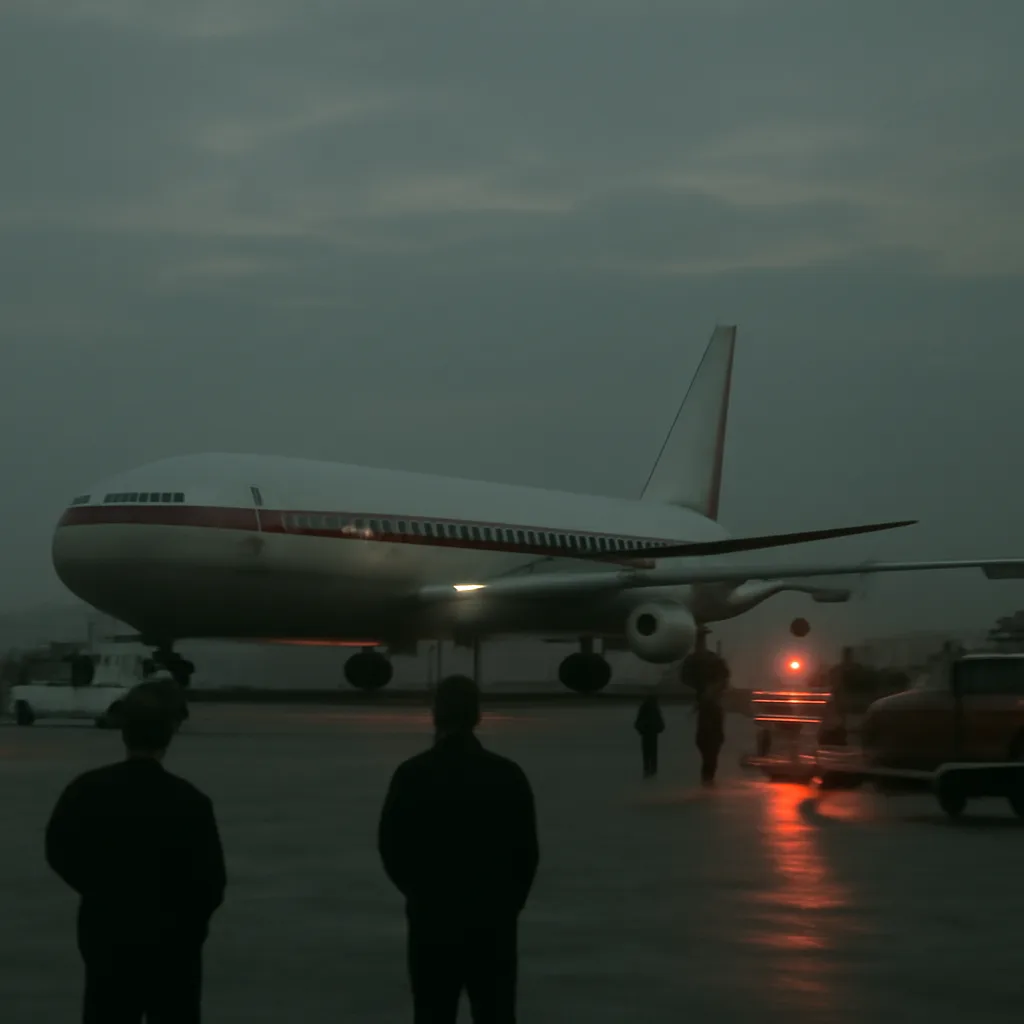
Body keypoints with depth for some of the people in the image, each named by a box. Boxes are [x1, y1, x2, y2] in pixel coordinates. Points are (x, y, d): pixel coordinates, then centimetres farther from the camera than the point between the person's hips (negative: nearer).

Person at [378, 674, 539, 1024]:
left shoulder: (411, 774, -9)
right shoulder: (508, 774, -6)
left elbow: (391, 845, -1)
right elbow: (527, 850, -1)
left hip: (432, 917, -1)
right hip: (494, 919, 1)